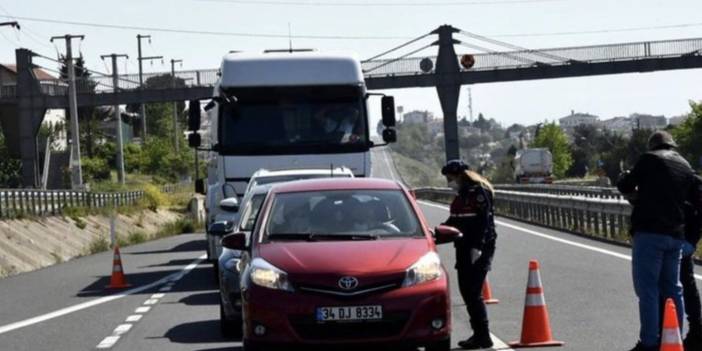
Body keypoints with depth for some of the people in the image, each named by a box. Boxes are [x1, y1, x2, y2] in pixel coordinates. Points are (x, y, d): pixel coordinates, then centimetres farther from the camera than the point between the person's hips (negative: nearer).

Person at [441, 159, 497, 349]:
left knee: (473, 293, -11)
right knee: (466, 292, 11)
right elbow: (455, 221, 24)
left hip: (478, 250, -10)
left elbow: (484, 221, -19)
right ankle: (478, 334, 19)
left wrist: (477, 247, -24)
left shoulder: (479, 192, -12)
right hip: (464, 249, 10)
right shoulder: (462, 195, 17)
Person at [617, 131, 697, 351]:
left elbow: (625, 186, -1)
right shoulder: (686, 166, 16)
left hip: (650, 232, -6)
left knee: (647, 288, -5)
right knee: (672, 288, 14)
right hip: (676, 234, 6)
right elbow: (689, 198, 18)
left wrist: (625, 179, 23)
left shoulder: (650, 159, -3)